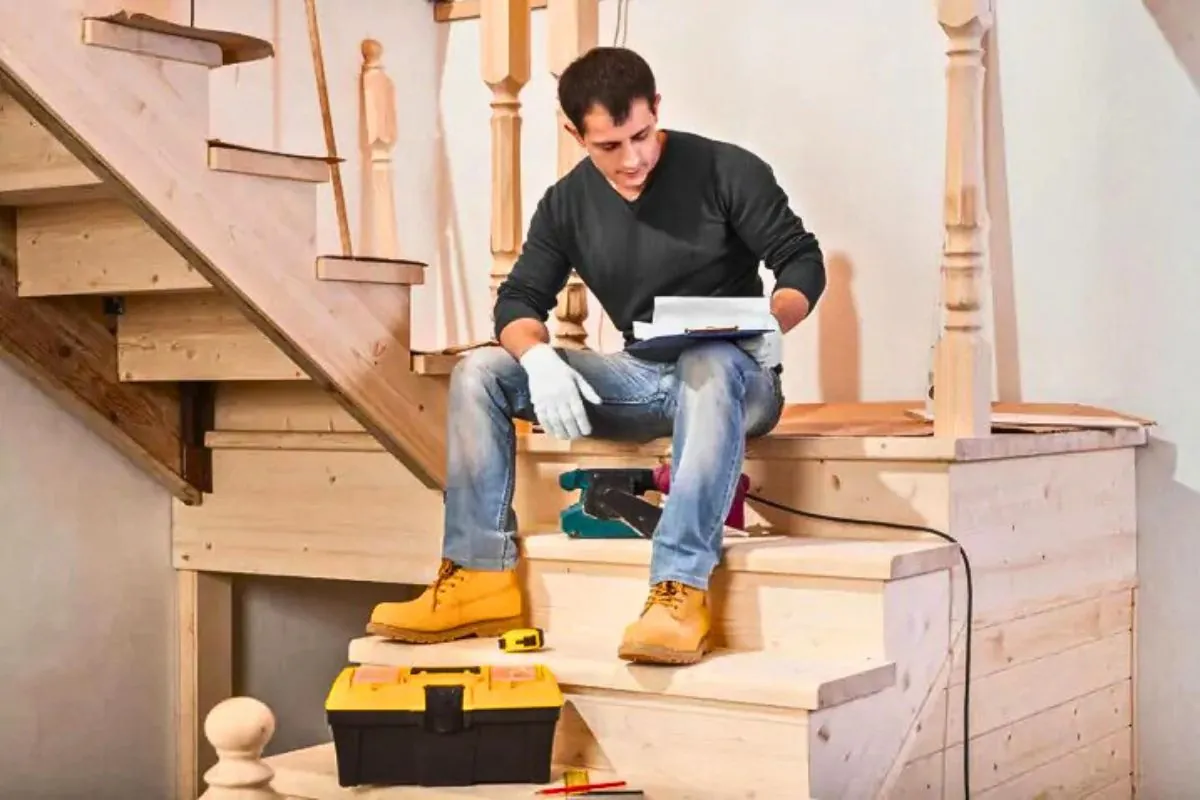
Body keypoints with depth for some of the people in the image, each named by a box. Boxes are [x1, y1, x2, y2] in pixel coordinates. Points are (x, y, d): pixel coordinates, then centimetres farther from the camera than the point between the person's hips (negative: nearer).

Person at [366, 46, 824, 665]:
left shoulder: (725, 171, -8)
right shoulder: (568, 203, 4)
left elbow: (803, 261, -7)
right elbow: (519, 301, 1)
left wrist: (773, 323, -29)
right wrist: (539, 358, -22)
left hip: (730, 372, -4)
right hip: (643, 380, 5)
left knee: (708, 364, -42)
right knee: (479, 372, -12)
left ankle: (680, 589, -49)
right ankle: (479, 577, -20)